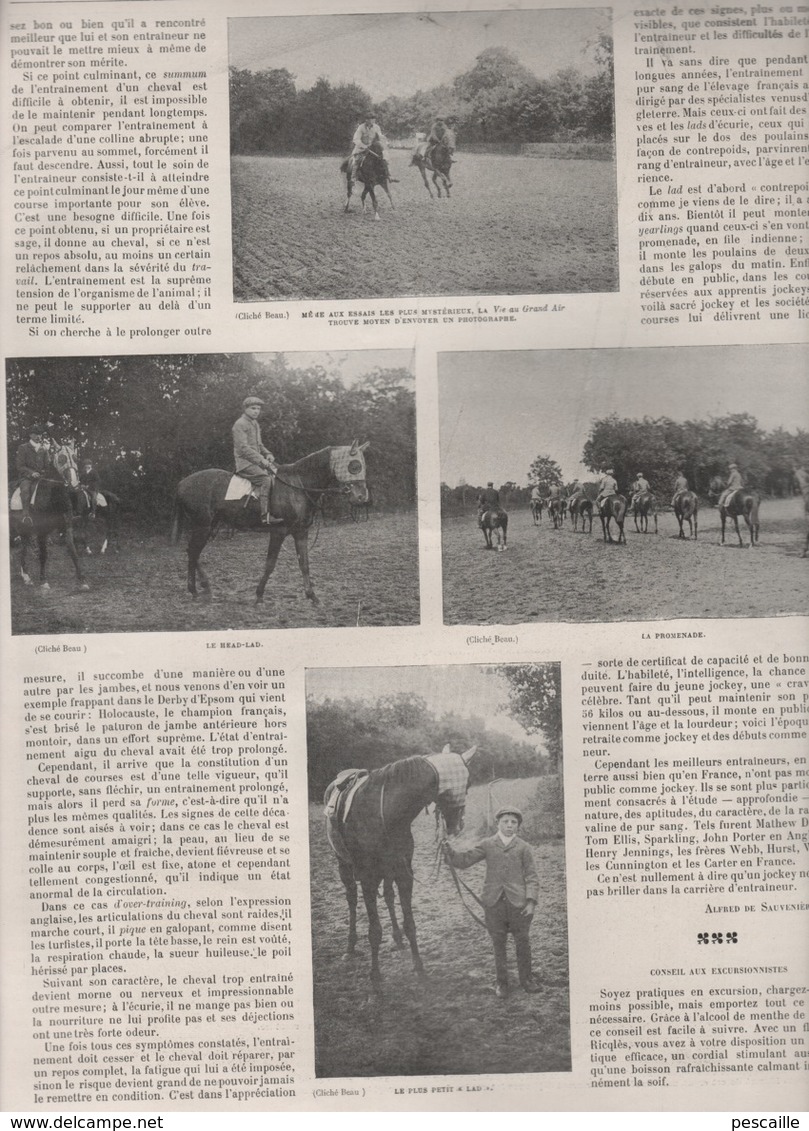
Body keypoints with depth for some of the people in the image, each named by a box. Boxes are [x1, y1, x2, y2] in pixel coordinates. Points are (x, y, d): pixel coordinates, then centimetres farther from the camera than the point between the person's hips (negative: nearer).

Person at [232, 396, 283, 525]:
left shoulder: (255, 424, 19)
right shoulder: (240, 425, -10)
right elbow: (243, 448, -18)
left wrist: (268, 454, 5)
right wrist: (261, 459, -22)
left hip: (256, 461, 9)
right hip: (244, 462, -9)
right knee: (265, 479, -29)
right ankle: (265, 515, -34)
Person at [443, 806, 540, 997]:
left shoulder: (523, 847, 3)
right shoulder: (487, 845, 6)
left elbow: (531, 876, 3)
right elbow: (464, 860, 4)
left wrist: (531, 901, -7)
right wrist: (450, 851, -15)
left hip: (518, 902, -1)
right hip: (493, 902, 1)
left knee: (522, 941, 7)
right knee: (498, 942, 8)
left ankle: (527, 979, 24)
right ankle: (501, 982, 20)